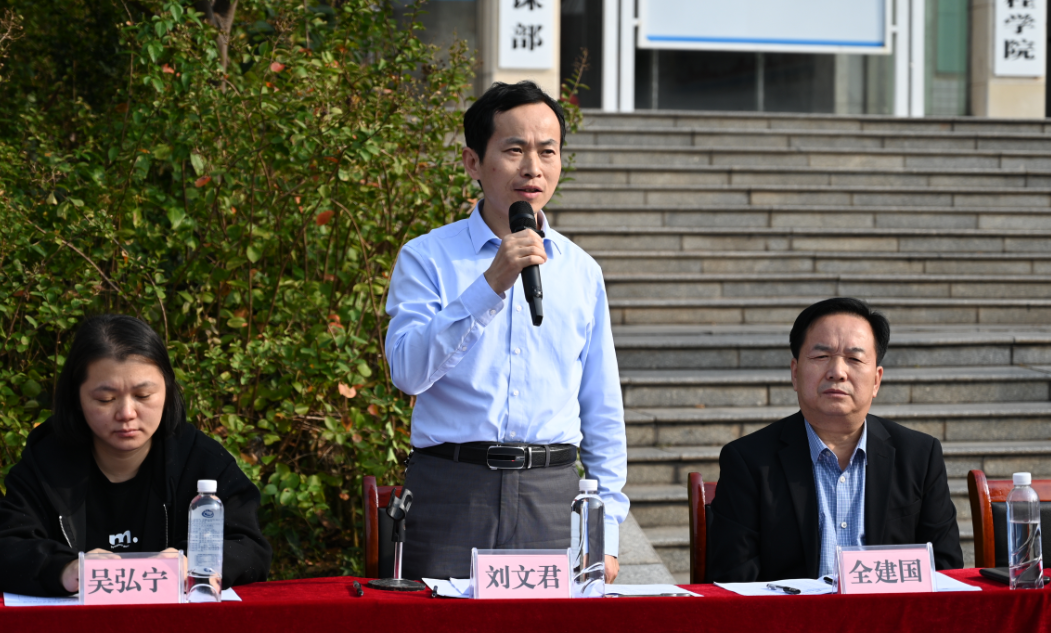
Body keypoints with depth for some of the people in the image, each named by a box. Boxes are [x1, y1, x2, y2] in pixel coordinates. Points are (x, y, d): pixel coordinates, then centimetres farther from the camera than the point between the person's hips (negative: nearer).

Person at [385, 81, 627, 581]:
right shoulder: (427, 258, 3)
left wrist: (606, 532, 10)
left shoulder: (581, 271, 12)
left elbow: (603, 414, 15)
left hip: (552, 494, 3)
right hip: (451, 488, -2)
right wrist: (491, 284, -18)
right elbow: (408, 371, -13)